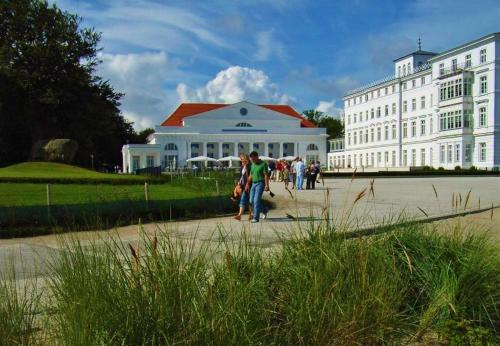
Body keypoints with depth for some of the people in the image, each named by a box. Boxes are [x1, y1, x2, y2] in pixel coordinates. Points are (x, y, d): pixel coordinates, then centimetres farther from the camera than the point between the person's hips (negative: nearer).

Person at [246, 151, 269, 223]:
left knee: (256, 201, -12)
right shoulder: (252, 165, 12)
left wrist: (267, 185, -19)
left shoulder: (263, 164, -9)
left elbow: (266, 175, -13)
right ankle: (264, 210, 27)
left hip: (260, 184, -7)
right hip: (253, 184, 8)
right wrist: (248, 185, 14)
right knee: (252, 201, 7)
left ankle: (256, 218, -6)